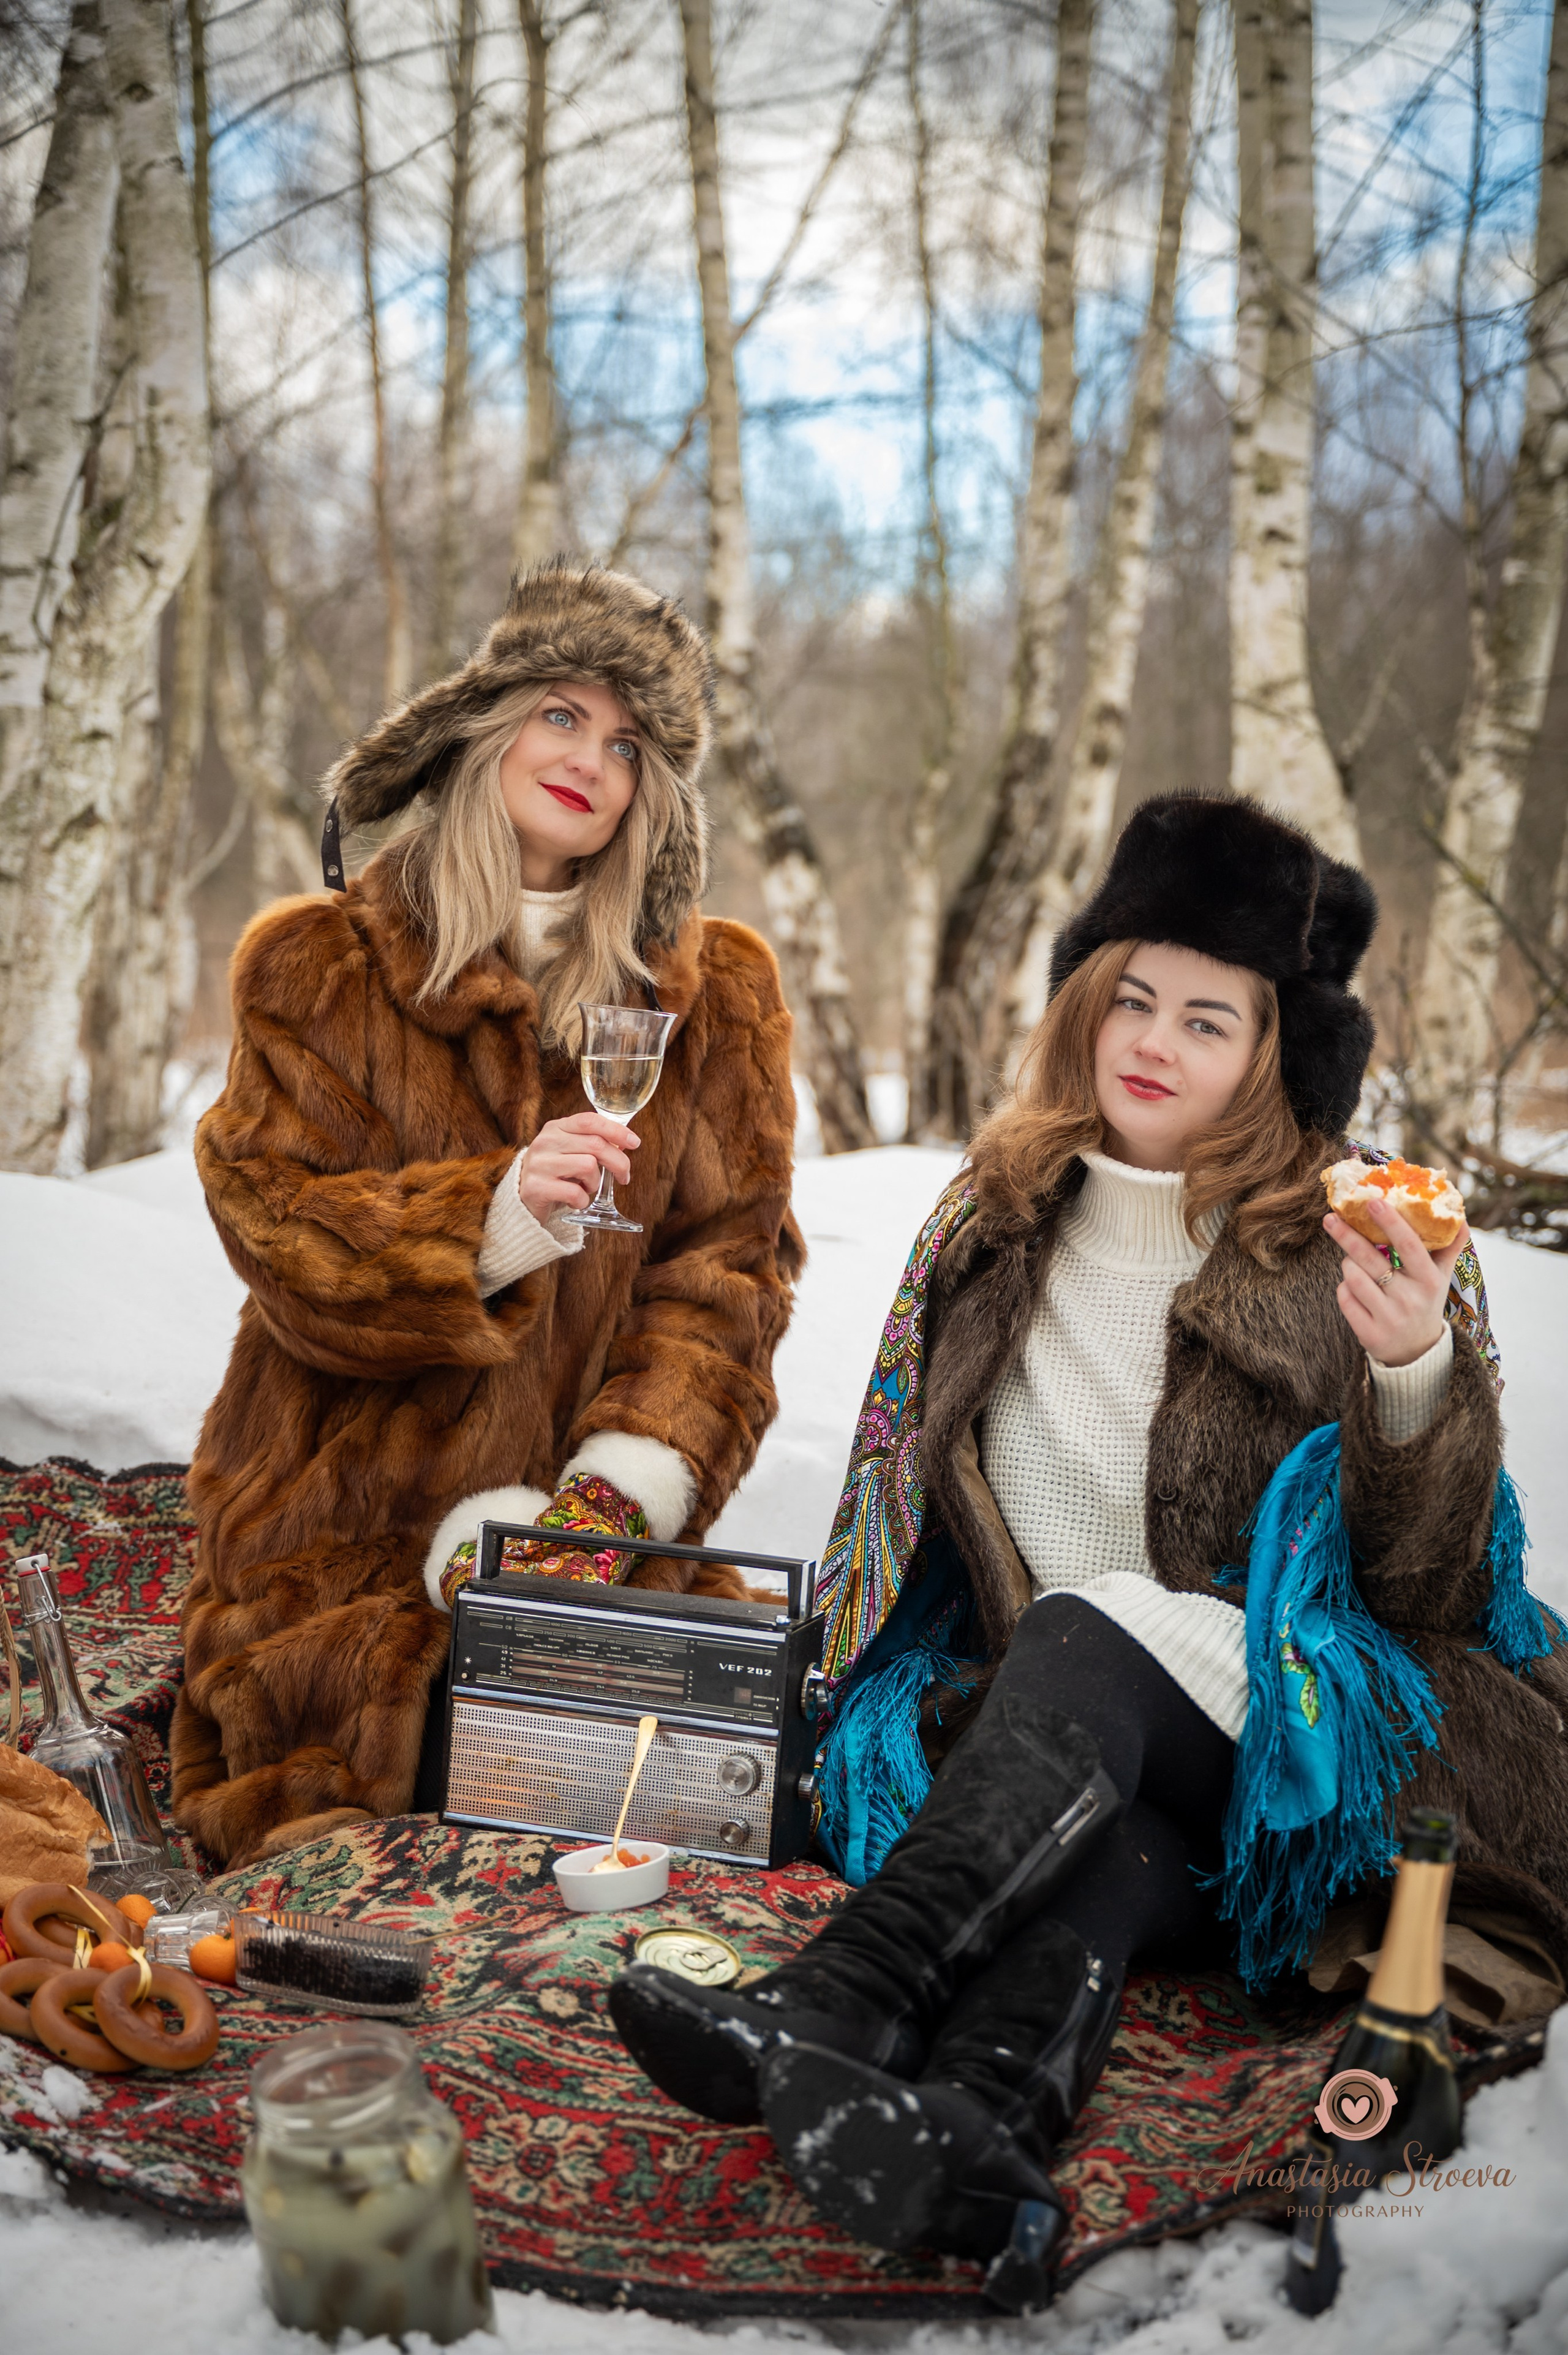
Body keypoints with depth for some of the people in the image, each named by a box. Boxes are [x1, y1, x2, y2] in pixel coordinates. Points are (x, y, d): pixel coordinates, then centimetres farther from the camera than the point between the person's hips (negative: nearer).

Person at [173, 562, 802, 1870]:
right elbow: (277, 1223, -3)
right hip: (347, 1539, -1)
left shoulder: (717, 993, 10)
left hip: (591, 1529, 2)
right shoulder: (321, 965, 6)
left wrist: (625, 1484, -11)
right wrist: (496, 1217, -21)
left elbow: (728, 1263, 3)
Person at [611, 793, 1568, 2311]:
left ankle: (828, 2017, -46)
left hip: (1313, 1752, -2)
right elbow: (908, 1538, 18)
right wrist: (910, 1704, 3)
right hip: (1039, 1738, 3)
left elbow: (1423, 1595, -5)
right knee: (1094, 1840, -34)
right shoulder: (991, 1234, 8)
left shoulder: (1356, 1259, -1)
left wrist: (1416, 1382, -22)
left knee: (1091, 1624, -33)